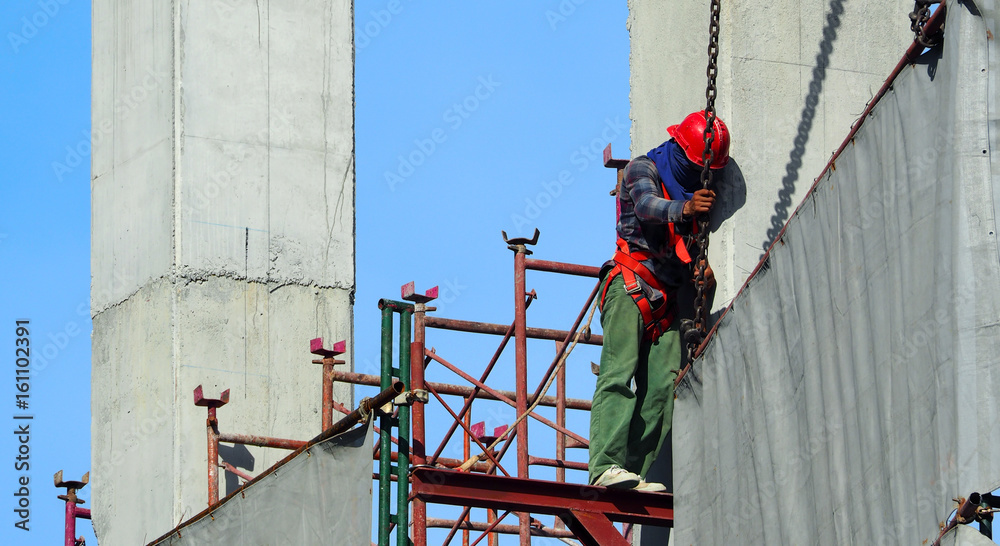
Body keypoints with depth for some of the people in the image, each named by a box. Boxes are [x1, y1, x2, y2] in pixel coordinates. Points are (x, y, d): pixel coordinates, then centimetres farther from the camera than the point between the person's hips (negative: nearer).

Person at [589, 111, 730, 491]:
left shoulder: (698, 190, 24)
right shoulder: (643, 170, 3)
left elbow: (690, 246, 19)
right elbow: (647, 205, -20)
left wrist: (701, 268, -6)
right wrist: (684, 209, -41)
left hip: (667, 297, 7)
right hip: (632, 285, -7)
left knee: (663, 385, -7)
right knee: (619, 374, -19)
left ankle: (635, 474, -12)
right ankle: (606, 466, -31)